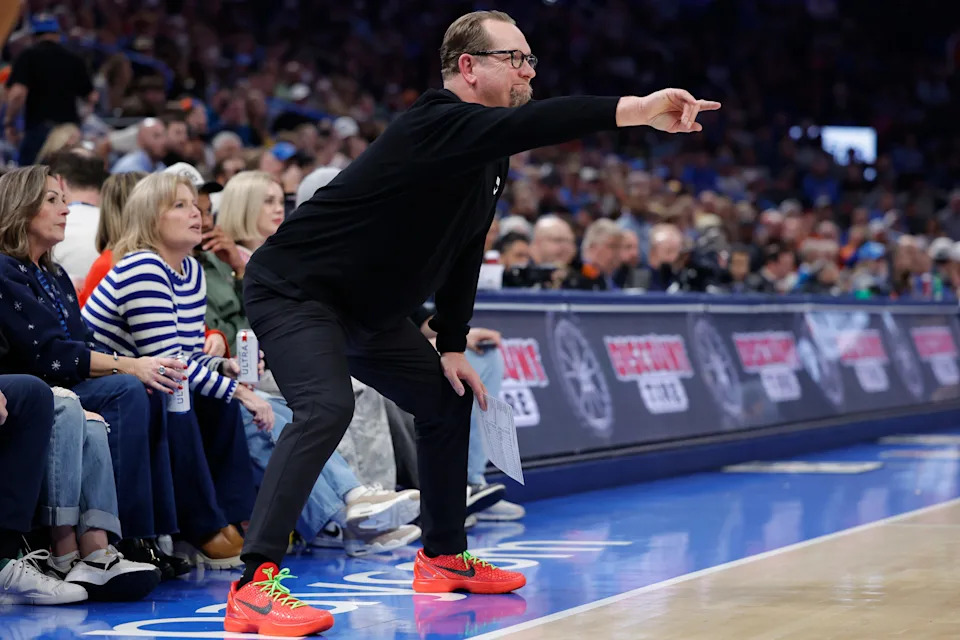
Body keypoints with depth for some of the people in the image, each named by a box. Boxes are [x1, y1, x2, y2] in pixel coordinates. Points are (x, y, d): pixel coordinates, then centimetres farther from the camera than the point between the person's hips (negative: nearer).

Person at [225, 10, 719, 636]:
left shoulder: (490, 161, 5)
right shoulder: (437, 126, -26)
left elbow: (464, 254, 14)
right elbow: (526, 126, -44)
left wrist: (452, 346, 10)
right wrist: (634, 110, -52)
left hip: (368, 307, 10)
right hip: (293, 288, -10)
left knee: (447, 400, 15)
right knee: (328, 407, -30)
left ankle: (444, 557, 28)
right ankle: (256, 584, -32)